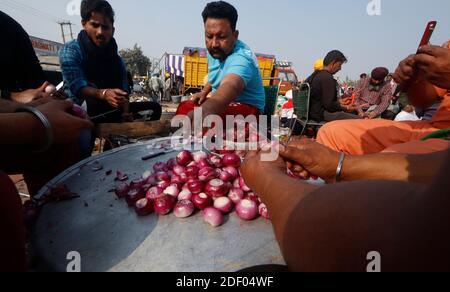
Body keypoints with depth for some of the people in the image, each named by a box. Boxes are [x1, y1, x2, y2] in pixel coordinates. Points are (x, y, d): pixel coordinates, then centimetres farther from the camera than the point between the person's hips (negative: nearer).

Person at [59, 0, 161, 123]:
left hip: (110, 112, 6)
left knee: (154, 108, -5)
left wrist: (125, 113, -22)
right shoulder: (70, 51, -5)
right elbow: (77, 87, -20)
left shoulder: (117, 59, 9)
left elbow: (123, 92, -1)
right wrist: (103, 94, -41)